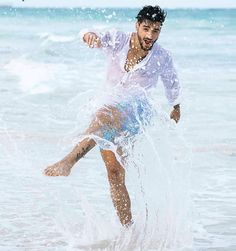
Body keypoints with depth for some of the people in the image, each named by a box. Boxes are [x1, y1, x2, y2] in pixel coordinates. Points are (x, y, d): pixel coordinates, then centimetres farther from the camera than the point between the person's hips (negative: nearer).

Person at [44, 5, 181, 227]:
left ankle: (69, 161, -61)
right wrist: (91, 36, -42)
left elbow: (172, 84, 23)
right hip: (109, 108, 5)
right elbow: (97, 39, -16)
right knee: (115, 174, 2)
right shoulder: (118, 40, 4)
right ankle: (128, 229, 9)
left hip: (136, 110, -5)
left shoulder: (162, 58, 4)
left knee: (104, 115, -39)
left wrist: (176, 107, 41)